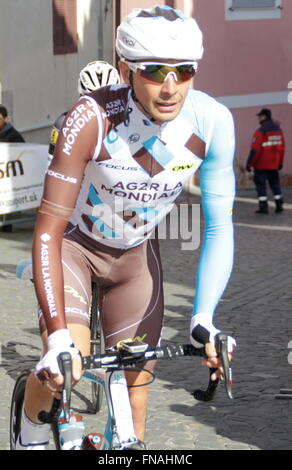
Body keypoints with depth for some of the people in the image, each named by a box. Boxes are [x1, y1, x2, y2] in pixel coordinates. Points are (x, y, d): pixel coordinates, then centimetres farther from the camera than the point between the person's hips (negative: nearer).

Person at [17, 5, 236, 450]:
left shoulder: (212, 122, -25)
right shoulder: (91, 119, -34)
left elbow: (219, 227, -17)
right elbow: (48, 230, -32)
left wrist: (203, 320, -28)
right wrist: (58, 336, -40)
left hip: (136, 253, 3)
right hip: (74, 242, -3)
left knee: (135, 393, 1)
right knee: (67, 361, -25)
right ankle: (32, 430, 7)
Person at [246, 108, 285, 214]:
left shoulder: (260, 131, -18)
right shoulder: (278, 129, 4)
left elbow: (255, 149, -20)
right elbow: (282, 147, 8)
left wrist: (249, 163, -15)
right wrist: (280, 162, 17)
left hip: (261, 164, -6)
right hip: (273, 164, 6)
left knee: (260, 184, 1)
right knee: (274, 182, 16)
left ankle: (263, 207, 0)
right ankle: (279, 205, 13)